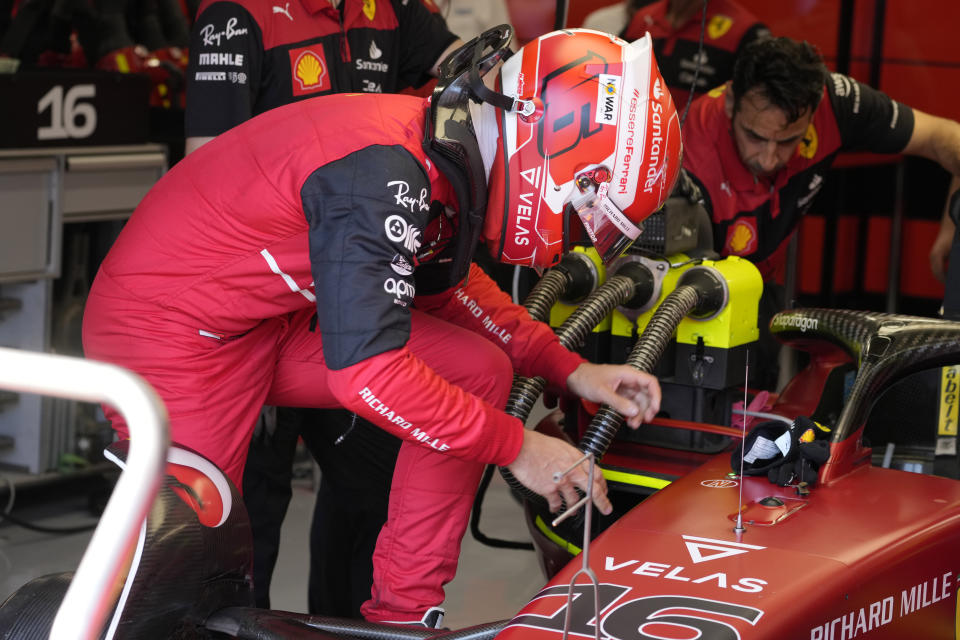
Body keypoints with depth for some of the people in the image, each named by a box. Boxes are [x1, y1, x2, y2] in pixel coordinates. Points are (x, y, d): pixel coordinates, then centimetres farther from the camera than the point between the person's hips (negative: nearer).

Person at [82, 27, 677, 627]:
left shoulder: (443, 148, -3)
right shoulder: (383, 172, -31)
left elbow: (447, 284, 17)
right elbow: (367, 371, -32)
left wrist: (572, 370, 8)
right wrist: (515, 446, -22)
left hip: (270, 319, 9)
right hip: (169, 331, -9)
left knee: (479, 371, -1)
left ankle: (402, 612, 4)